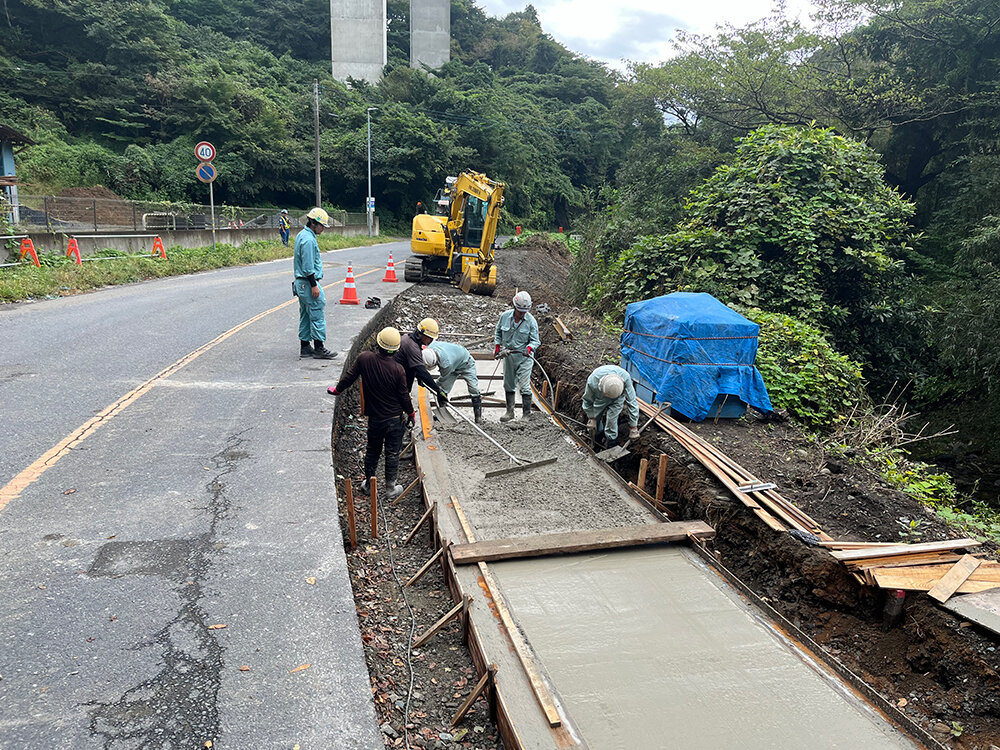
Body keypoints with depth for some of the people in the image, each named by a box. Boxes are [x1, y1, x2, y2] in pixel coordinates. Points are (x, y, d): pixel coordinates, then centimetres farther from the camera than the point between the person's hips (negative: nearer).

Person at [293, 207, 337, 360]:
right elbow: (308, 266, -21)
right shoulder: (308, 239, -17)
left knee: (305, 315, 13)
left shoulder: (302, 235, 16)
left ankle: (304, 347, 18)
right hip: (308, 282, -11)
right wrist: (314, 285, -20)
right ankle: (319, 348, -4)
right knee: (318, 314, -6)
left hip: (300, 283, 11)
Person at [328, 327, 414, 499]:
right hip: (395, 419, -3)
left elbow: (349, 376, 1)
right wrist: (411, 413, 7)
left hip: (374, 418, 3)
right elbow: (404, 396, -10)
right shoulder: (397, 369, -21)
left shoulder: (364, 359, -14)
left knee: (372, 451, 21)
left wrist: (337, 389, 20)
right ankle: (390, 488, 22)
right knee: (392, 453, 11)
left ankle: (368, 484, 35)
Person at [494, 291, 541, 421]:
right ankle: (510, 412, 25)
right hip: (508, 355, 4)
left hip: (524, 357, -4)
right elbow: (498, 333, 13)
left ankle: (526, 414, 0)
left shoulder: (531, 321, -11)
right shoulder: (505, 316, -3)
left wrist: (529, 348, -27)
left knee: (524, 386, -8)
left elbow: (535, 340, -7)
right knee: (508, 385, 13)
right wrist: (497, 347, 5)